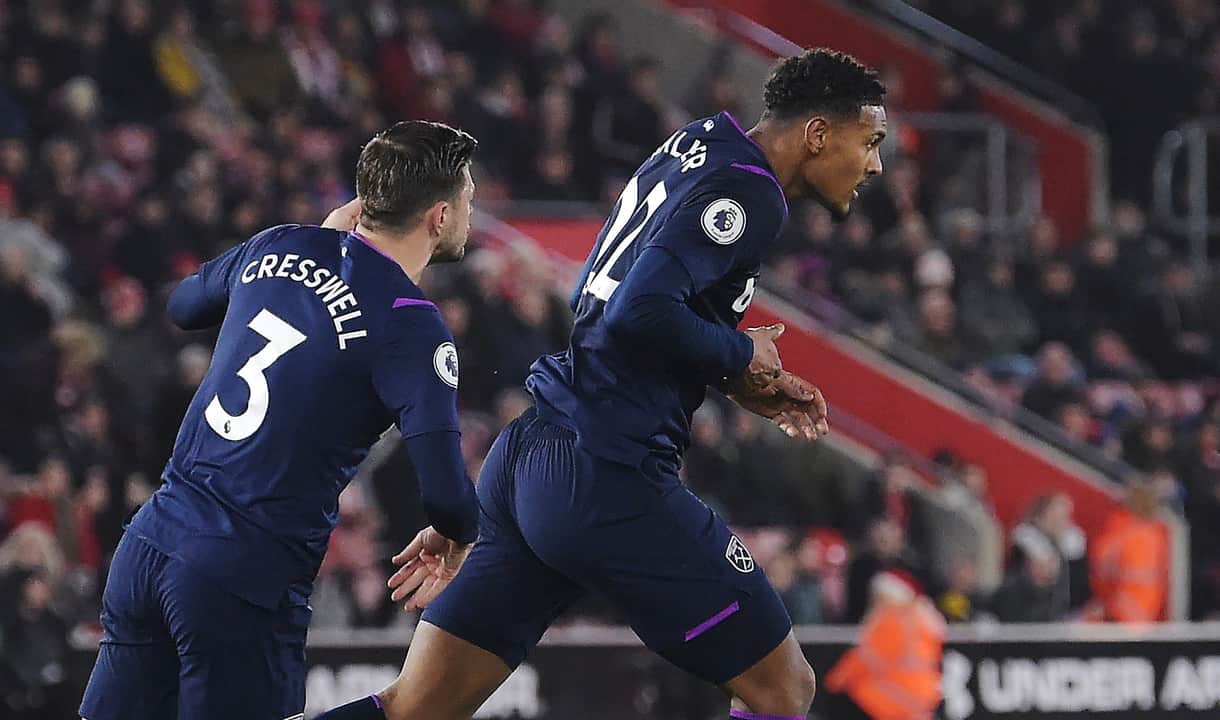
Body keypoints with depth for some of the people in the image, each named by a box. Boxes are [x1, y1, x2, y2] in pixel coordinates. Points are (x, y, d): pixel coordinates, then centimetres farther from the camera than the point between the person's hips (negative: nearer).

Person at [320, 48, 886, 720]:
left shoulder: (693, 147, 17)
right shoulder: (748, 193, -10)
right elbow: (640, 312, -23)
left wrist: (741, 385, 19)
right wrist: (741, 355, -5)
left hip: (524, 459, 9)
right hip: (607, 481, -9)